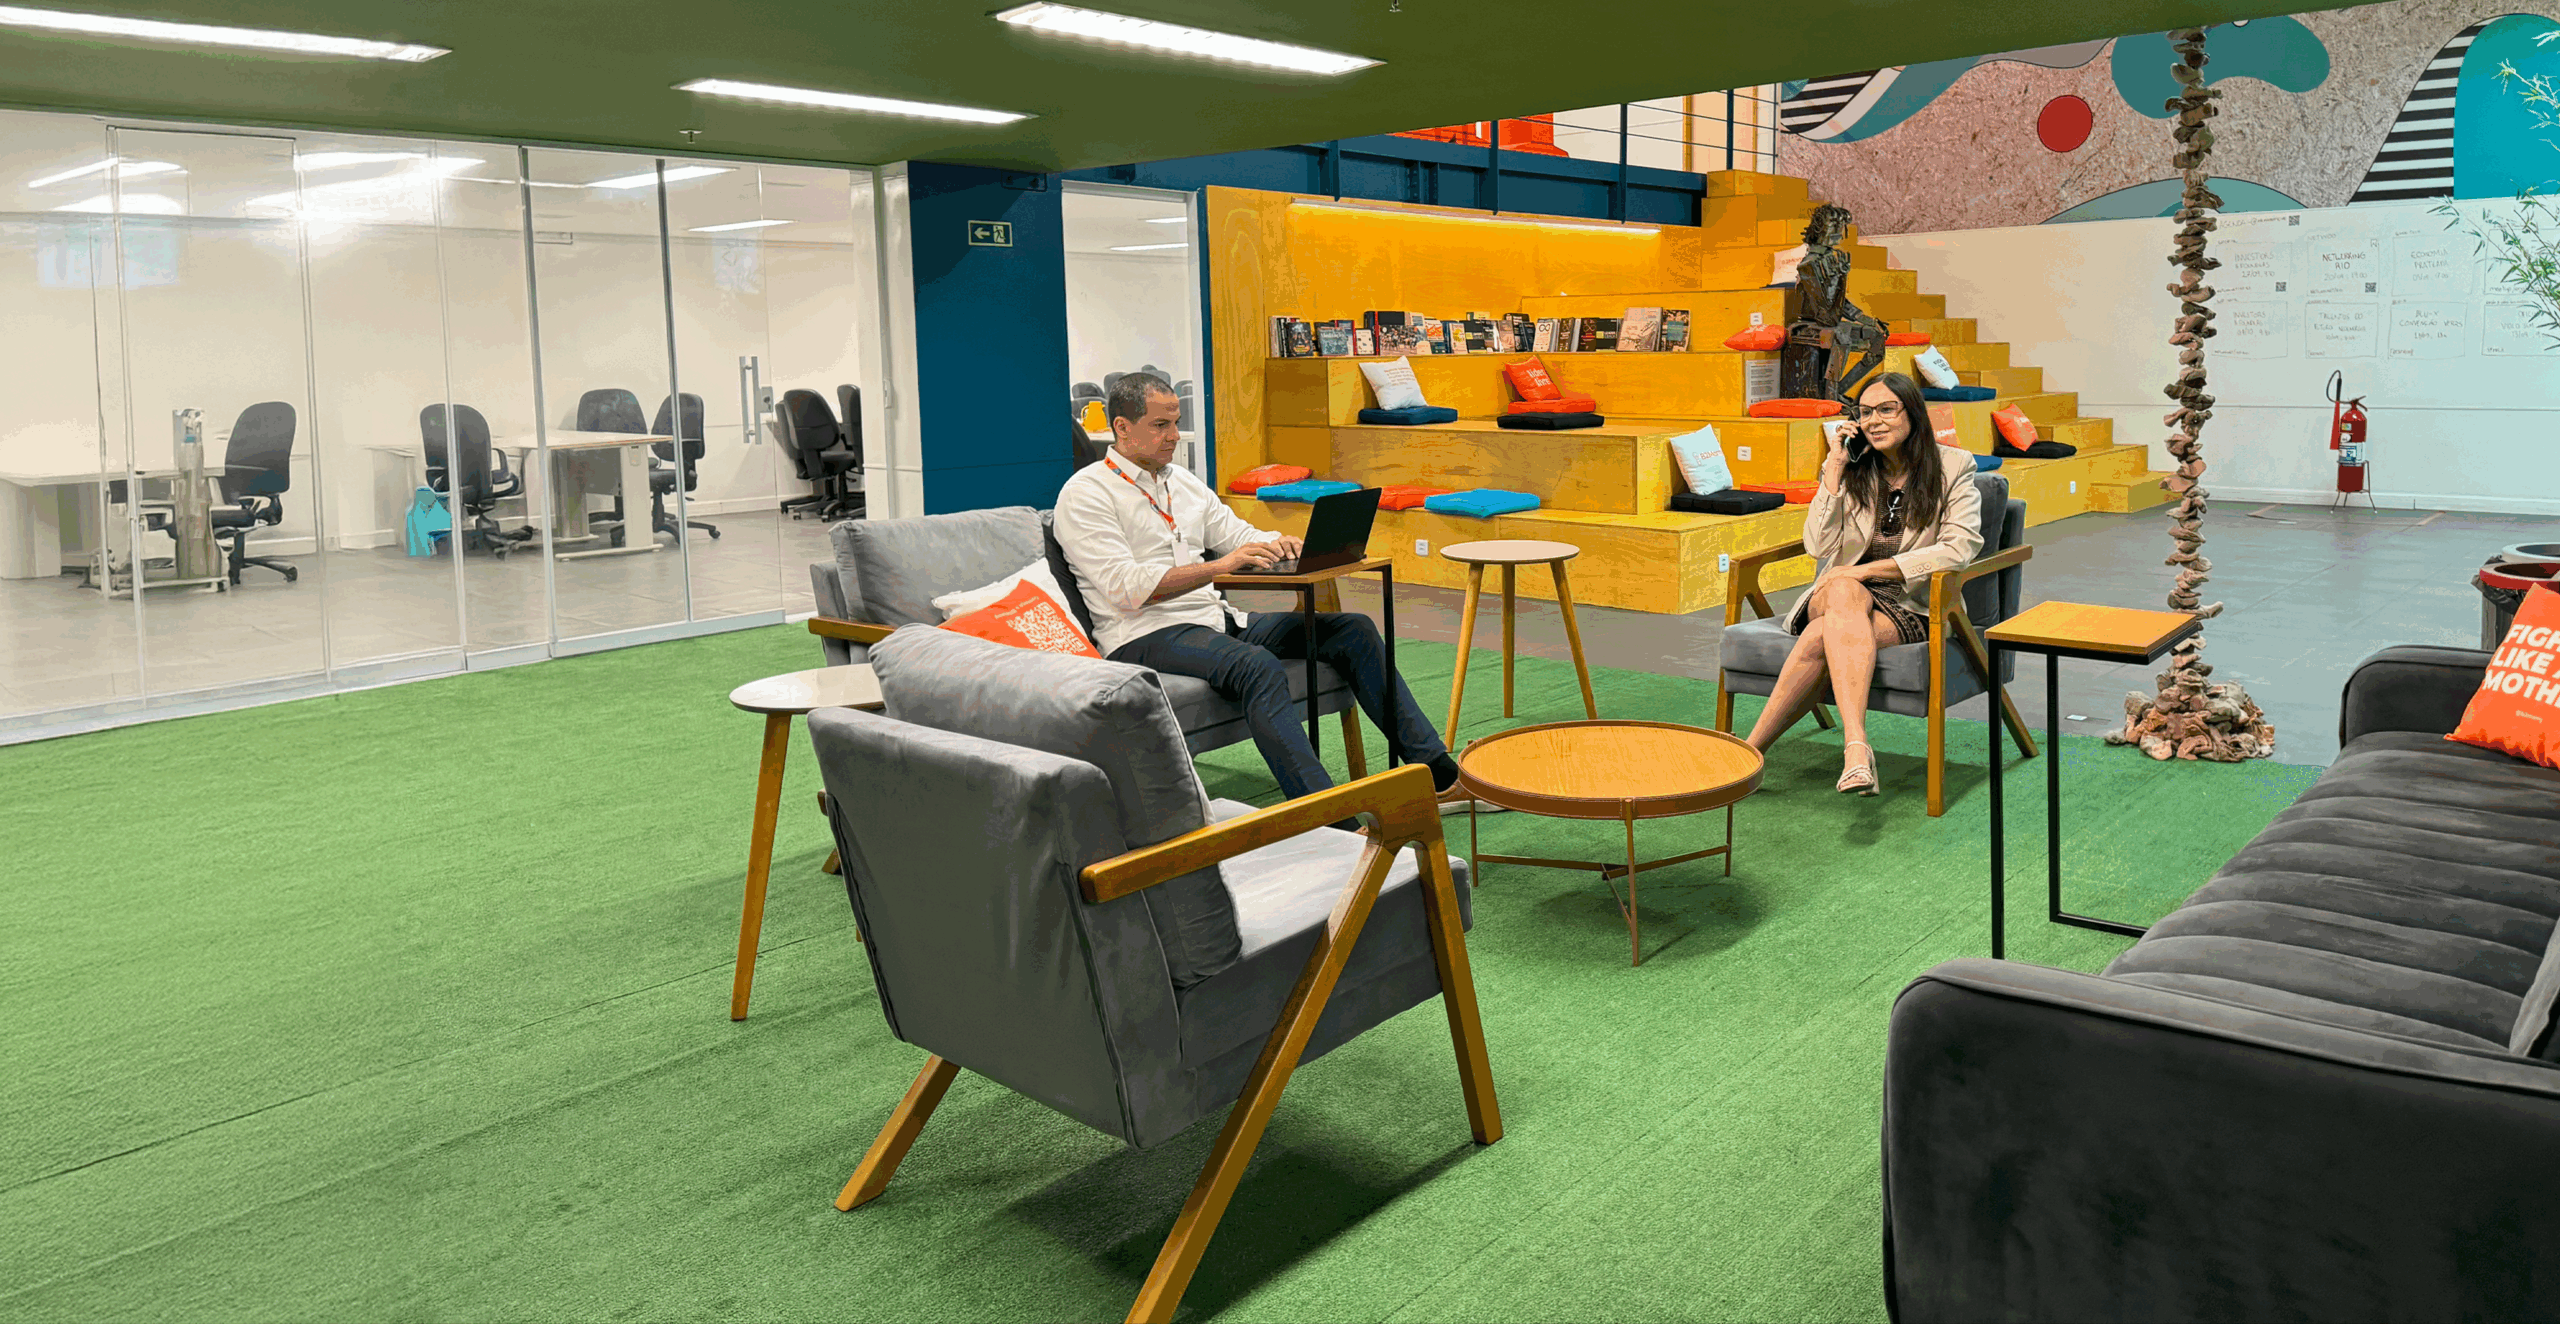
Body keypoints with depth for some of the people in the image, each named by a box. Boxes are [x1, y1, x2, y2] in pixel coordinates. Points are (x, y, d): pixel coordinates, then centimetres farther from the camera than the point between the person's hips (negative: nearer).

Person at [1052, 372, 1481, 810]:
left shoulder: (1183, 482, 20)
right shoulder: (1085, 494, -4)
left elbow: (1241, 537, 18)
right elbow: (1125, 587, -17)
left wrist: (1279, 545, -7)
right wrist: (1218, 566, -25)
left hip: (1216, 618, 8)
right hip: (1145, 636, -8)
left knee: (1352, 629, -6)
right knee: (1257, 665, -37)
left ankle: (1440, 777, -7)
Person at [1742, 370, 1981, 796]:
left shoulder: (1953, 467, 0)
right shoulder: (1851, 466, 7)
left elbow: (1959, 549, -13)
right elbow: (1818, 546, -5)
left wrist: (1866, 570, -18)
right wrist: (1834, 471, -11)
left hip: (1914, 603, -2)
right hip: (1841, 595, 2)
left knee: (1820, 638, -33)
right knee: (1845, 592, -38)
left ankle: (1753, 748, -36)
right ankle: (1856, 745, -47)